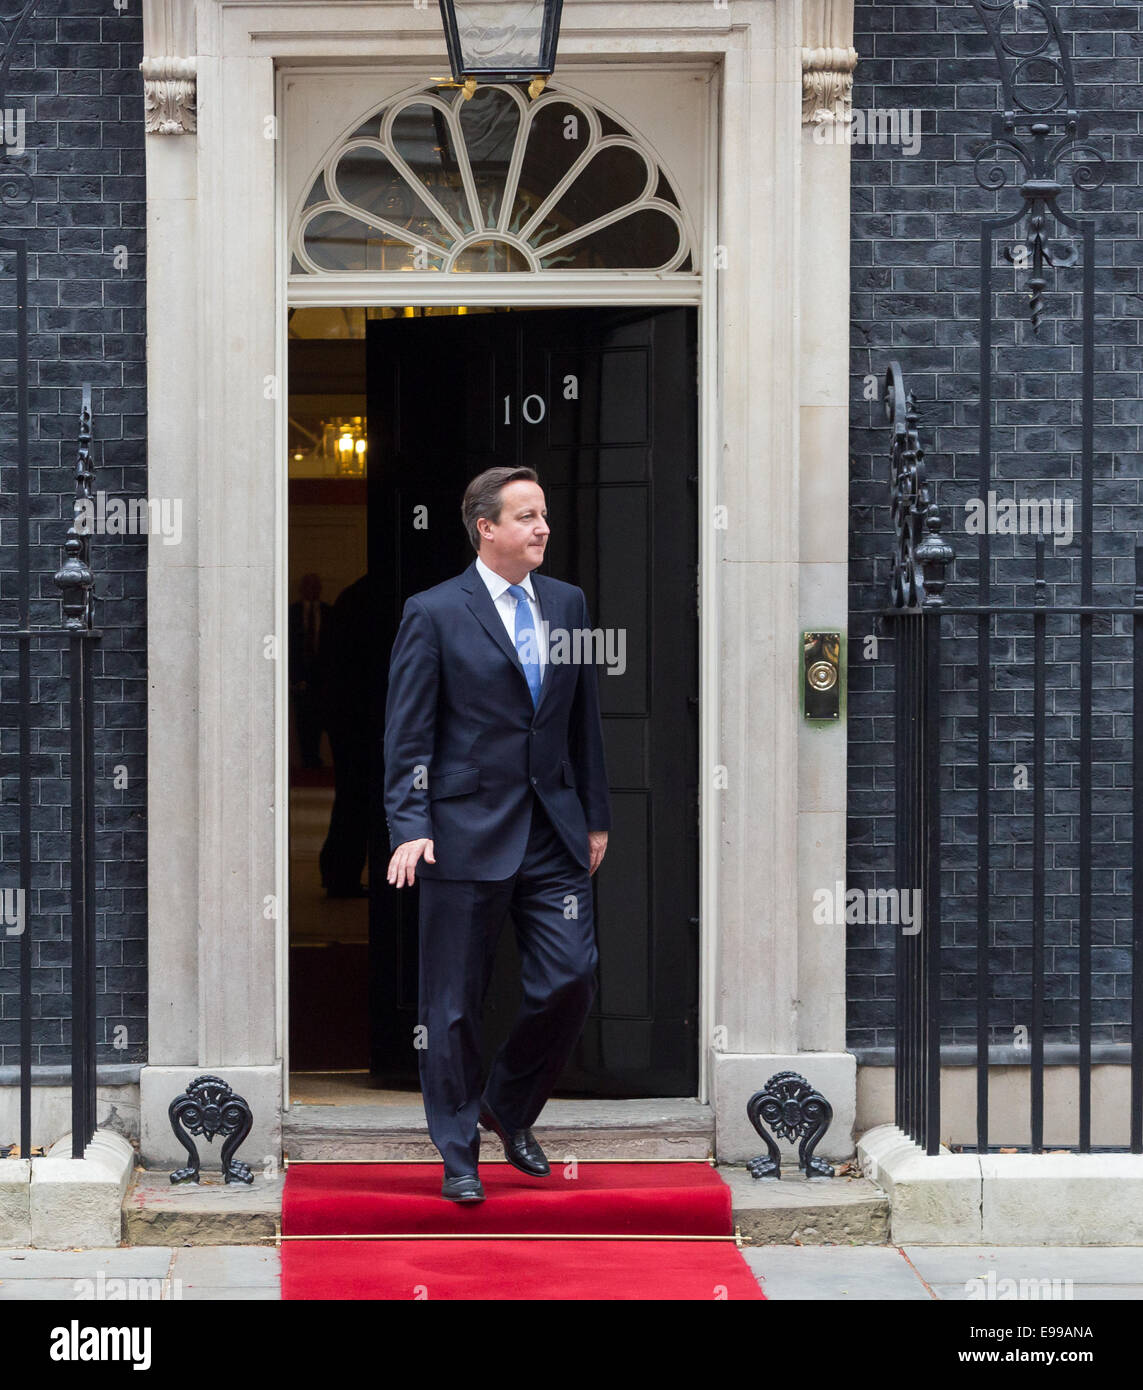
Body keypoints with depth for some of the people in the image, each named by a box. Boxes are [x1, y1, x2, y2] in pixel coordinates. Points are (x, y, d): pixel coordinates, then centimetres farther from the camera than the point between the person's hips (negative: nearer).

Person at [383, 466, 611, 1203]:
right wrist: (410, 827, -15)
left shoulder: (569, 604, 10)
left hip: (555, 832, 4)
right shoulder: (433, 614, -5)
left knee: (572, 979, -2)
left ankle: (508, 1107, 23)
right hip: (468, 831, -4)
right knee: (455, 1003, 3)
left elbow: (585, 719, 15)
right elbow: (408, 734, -6)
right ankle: (459, 1156, 16)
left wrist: (597, 816, 14)